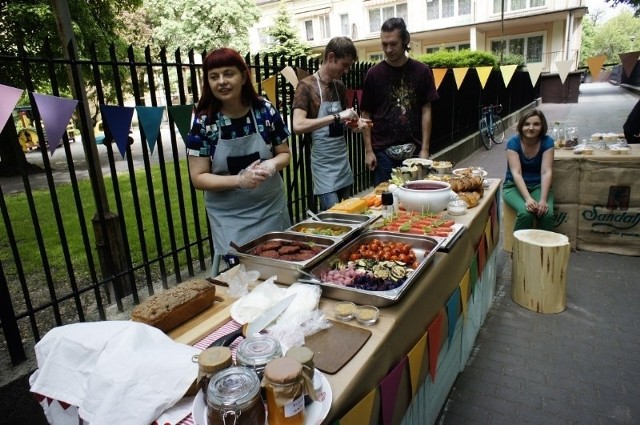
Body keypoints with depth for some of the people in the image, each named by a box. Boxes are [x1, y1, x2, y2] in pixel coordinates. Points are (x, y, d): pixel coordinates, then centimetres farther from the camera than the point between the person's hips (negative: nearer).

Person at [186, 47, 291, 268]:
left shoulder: (265, 110, -7)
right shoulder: (204, 122, -11)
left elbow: (284, 153, 4)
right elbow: (198, 178, -10)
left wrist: (272, 164, -19)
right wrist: (240, 180, -25)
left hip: (271, 209, 2)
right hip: (229, 219, -2)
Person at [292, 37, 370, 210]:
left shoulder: (339, 86, 10)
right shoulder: (307, 86, -10)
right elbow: (298, 126, -24)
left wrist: (353, 123, -2)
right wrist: (337, 117, -25)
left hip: (343, 160, 7)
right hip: (324, 165, -7)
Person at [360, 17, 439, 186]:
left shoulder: (421, 71, 2)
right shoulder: (374, 74, 1)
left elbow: (426, 111, 3)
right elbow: (366, 115, 2)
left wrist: (425, 148, -3)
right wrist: (368, 150, -4)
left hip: (413, 149, 1)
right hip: (383, 150, -1)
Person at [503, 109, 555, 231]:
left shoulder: (547, 142, -10)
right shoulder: (513, 143, -14)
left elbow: (546, 172, -17)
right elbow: (516, 173, -23)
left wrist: (543, 200, -30)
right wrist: (528, 198, -35)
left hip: (538, 185, 2)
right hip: (514, 186, -2)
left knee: (547, 213, -27)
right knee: (525, 212, -31)